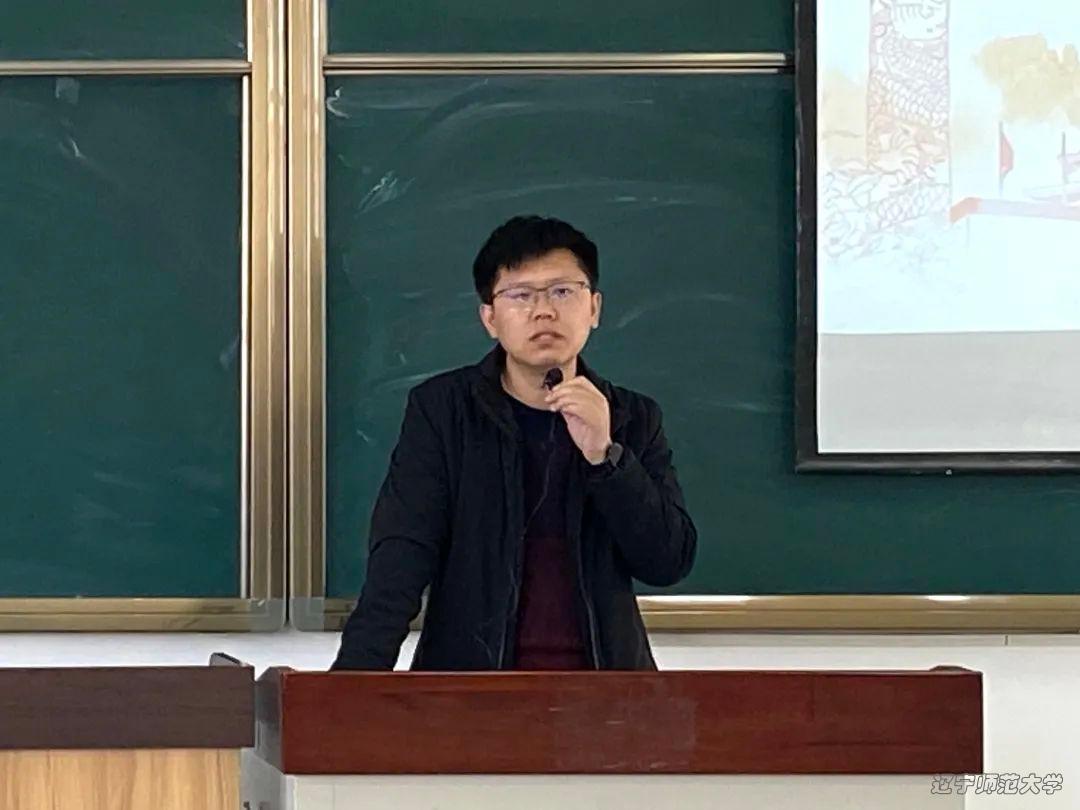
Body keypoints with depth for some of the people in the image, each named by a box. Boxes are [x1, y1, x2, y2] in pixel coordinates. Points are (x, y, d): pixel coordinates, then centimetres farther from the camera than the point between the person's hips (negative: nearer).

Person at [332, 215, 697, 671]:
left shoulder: (633, 420, 11)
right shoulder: (440, 410, 5)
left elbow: (670, 563, 4)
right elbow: (401, 557, -3)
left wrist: (604, 455, -9)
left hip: (604, 682, 2)